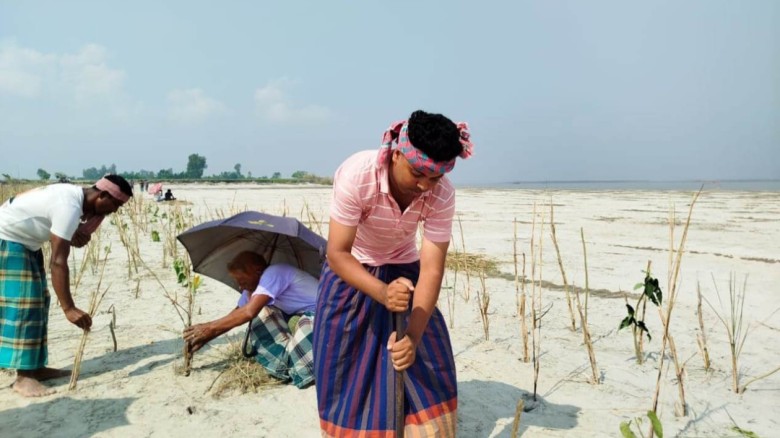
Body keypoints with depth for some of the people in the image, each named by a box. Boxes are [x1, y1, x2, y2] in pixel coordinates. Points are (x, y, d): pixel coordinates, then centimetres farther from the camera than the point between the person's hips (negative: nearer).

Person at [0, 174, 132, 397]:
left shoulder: (76, 195, 0)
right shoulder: (70, 207, -30)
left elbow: (77, 240, 8)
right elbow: (58, 262, -33)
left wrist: (79, 234, -18)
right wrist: (68, 308, -33)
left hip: (23, 240, 10)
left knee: (37, 301, 10)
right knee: (22, 304, -11)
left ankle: (36, 367, 16)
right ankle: (23, 377, -6)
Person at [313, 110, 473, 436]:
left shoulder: (442, 194, -26)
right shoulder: (356, 174, -34)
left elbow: (432, 269, -26)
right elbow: (337, 253, -31)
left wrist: (414, 337, -37)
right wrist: (382, 293, -47)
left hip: (403, 269, 2)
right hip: (350, 271, -2)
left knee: (428, 366, 0)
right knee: (346, 373, 1)